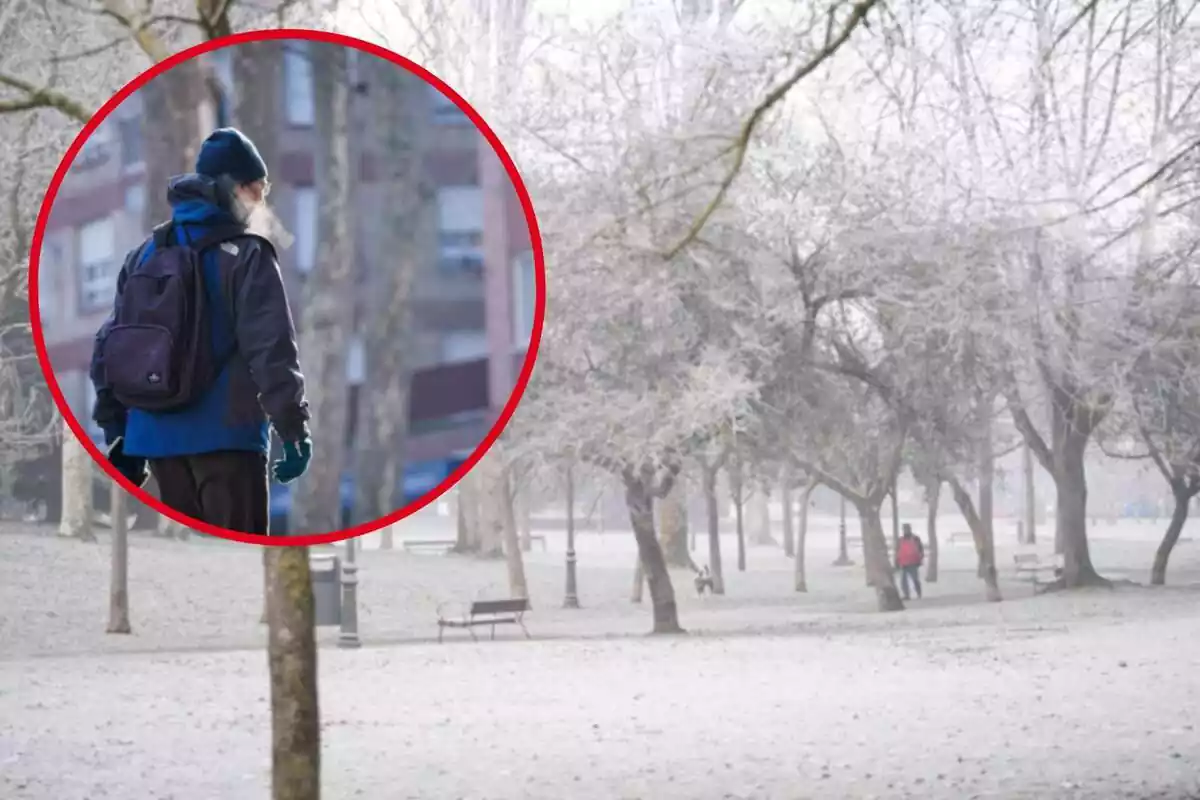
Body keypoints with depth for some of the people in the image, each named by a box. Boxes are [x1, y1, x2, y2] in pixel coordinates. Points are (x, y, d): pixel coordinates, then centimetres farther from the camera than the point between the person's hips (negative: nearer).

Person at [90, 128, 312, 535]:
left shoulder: (143, 256, 13)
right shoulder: (245, 256, -7)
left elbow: (109, 345, 14)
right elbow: (272, 348, -13)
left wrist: (117, 433, 19)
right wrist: (294, 431, -10)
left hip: (155, 436, 6)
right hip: (224, 437, -6)